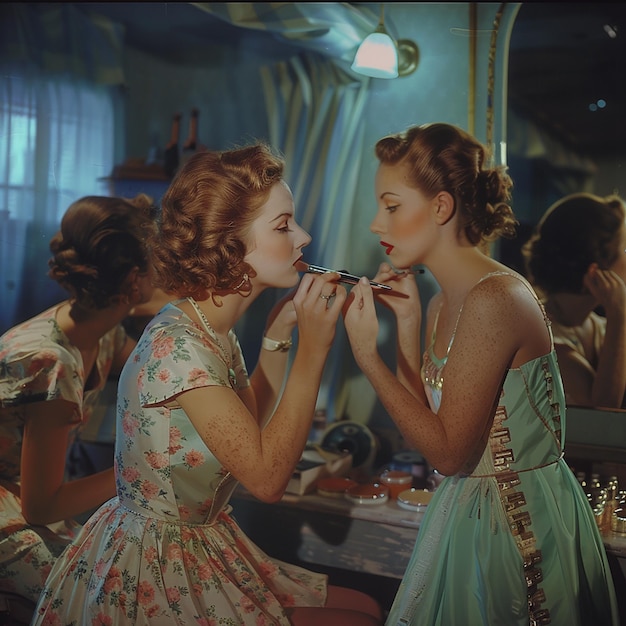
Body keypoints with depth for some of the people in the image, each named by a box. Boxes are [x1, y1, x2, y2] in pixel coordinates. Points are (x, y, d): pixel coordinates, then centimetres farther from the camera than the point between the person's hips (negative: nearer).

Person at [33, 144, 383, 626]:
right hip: (158, 573, -8)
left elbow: (253, 425, 10)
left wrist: (279, 331, 1)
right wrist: (313, 347, -26)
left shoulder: (215, 329, 0)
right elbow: (266, 477, -26)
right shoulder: (175, 347, -28)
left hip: (204, 546, 8)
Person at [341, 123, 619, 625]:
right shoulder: (444, 303, 4)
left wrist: (366, 353, -21)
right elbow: (426, 422, 5)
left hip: (518, 522, -8)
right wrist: (407, 323, 0)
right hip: (469, 514, 8)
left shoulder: (493, 299, -23)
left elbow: (448, 452, -22)